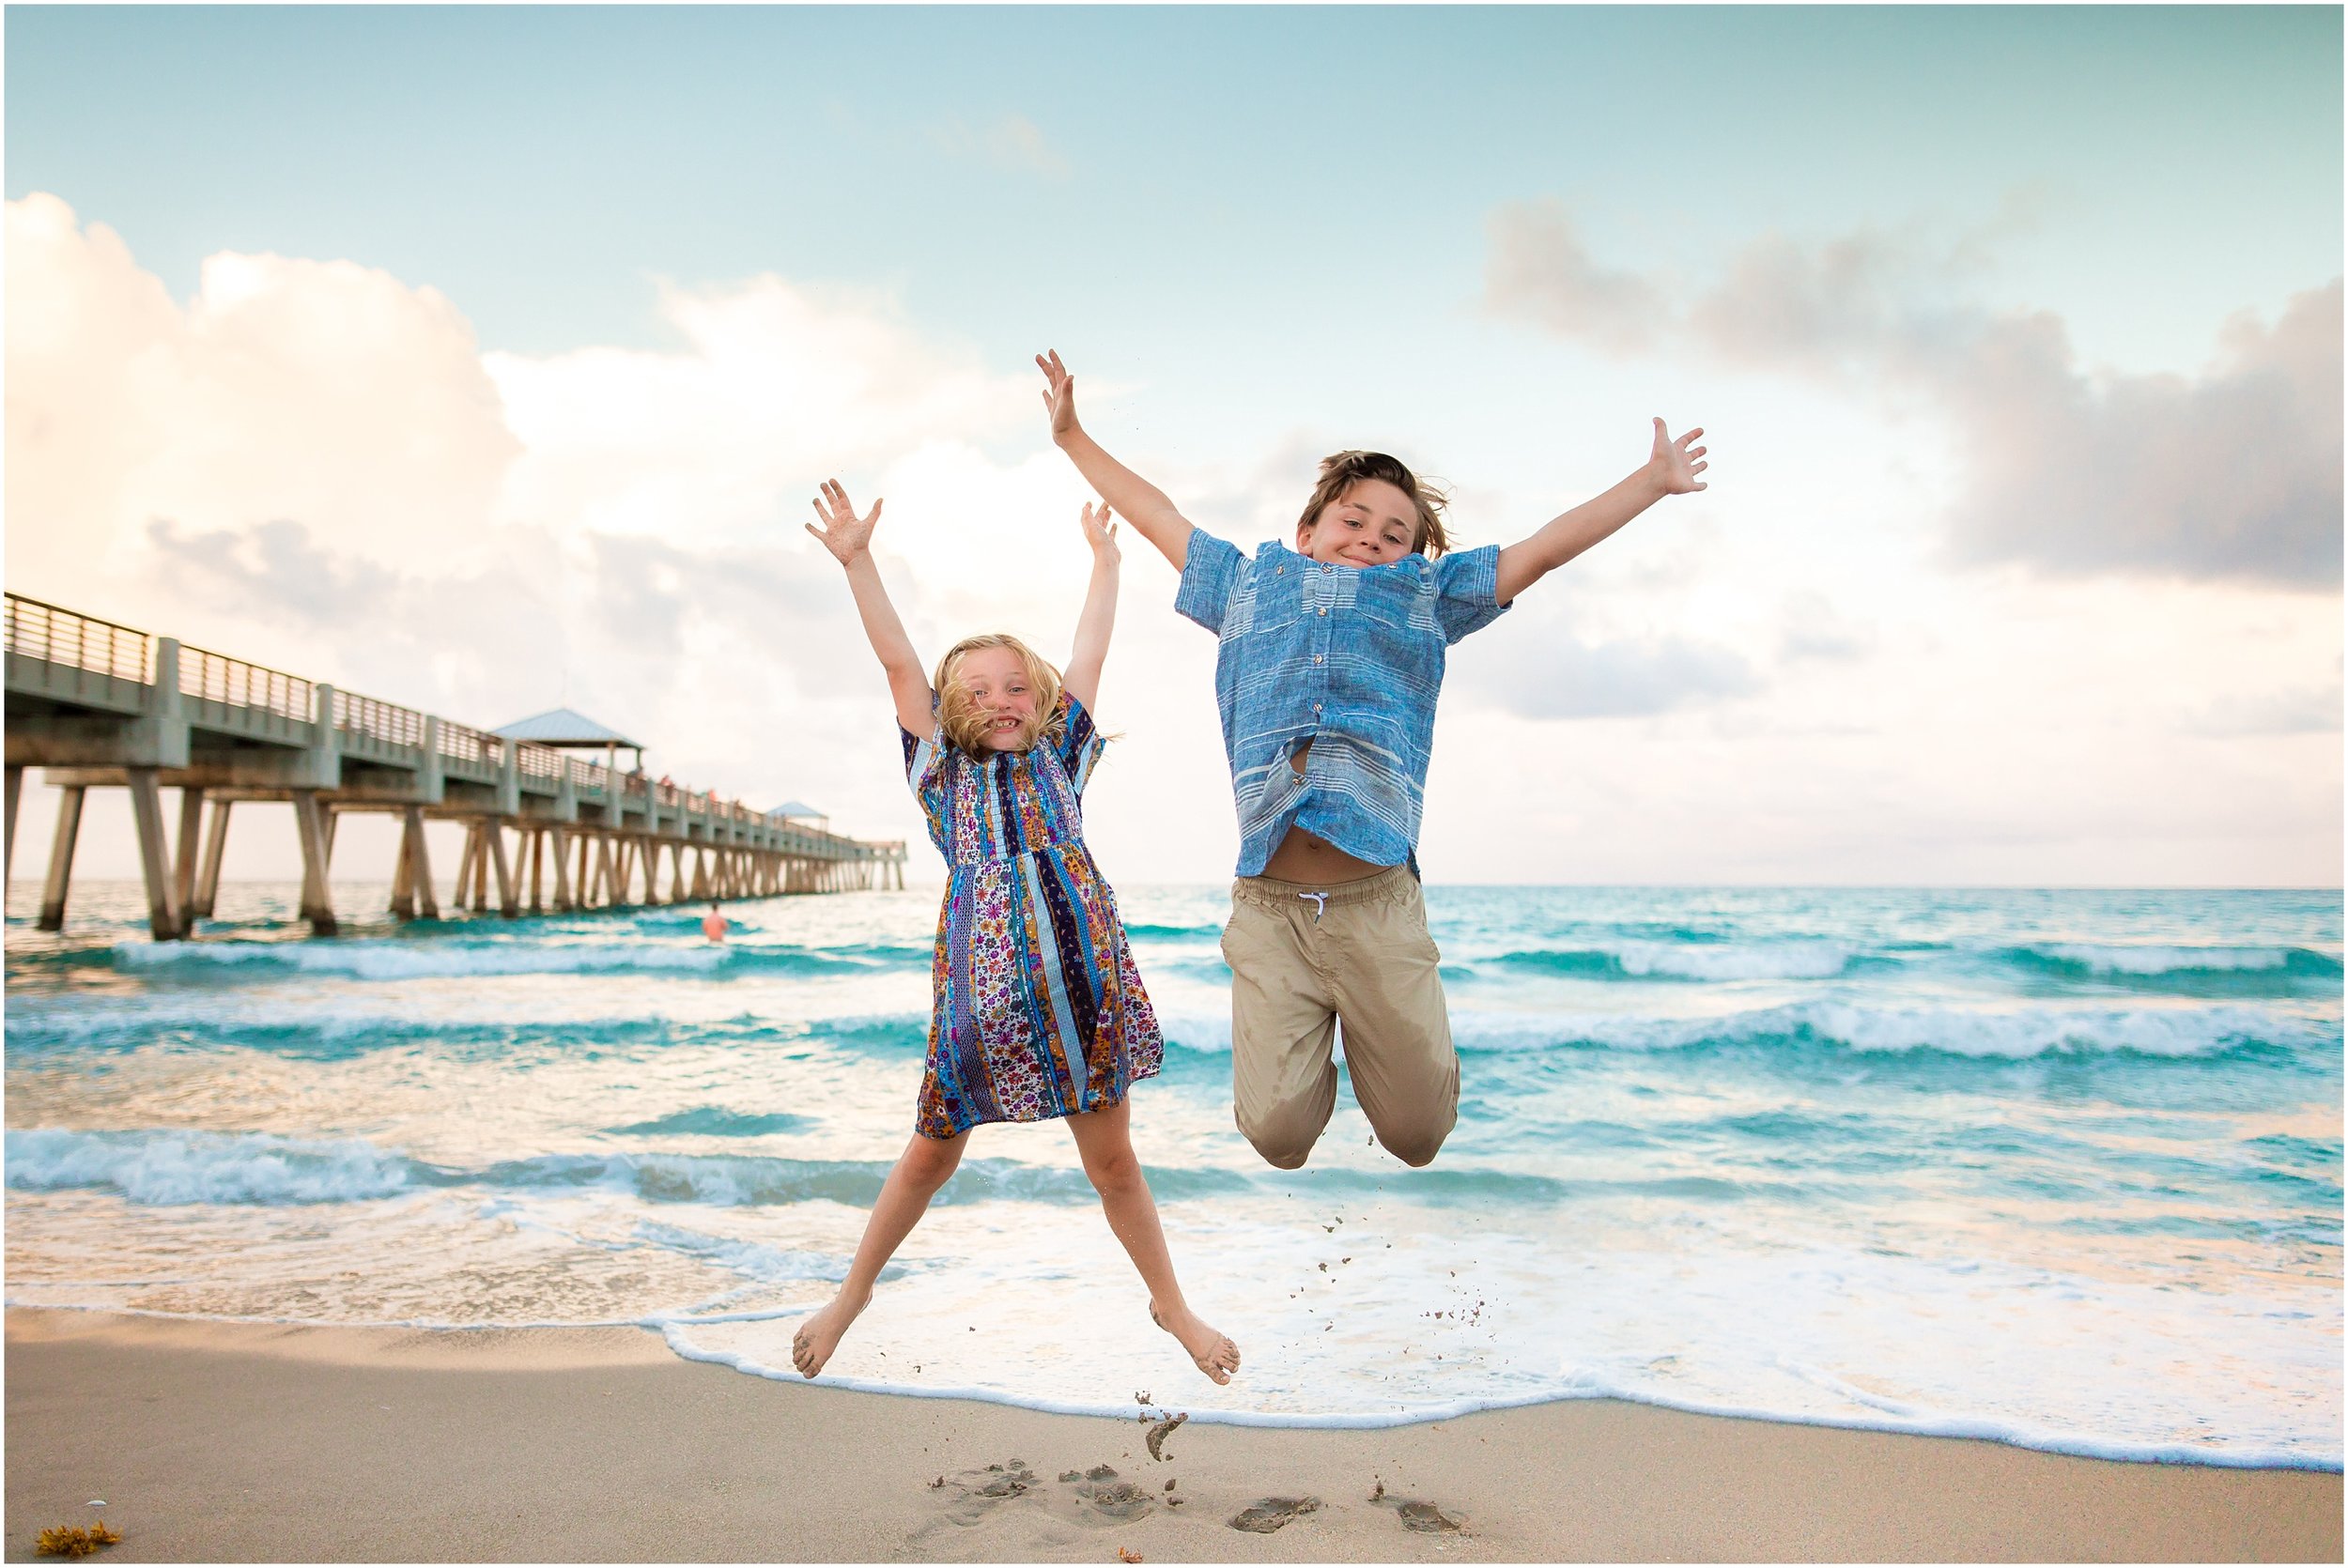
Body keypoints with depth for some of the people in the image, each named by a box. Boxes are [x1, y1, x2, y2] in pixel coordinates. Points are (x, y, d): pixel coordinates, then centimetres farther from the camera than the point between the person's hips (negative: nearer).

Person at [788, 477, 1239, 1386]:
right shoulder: (944, 771, 12)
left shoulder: (1057, 758, 16)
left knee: (1112, 1162, 10)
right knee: (931, 1156, 11)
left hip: (1083, 975, 1)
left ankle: (1172, 1306, 29)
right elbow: (900, 664, 4)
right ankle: (854, 1292, 34)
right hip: (981, 986, -1)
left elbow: (1088, 655, 20)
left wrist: (1105, 558, 23)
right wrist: (858, 562, -1)